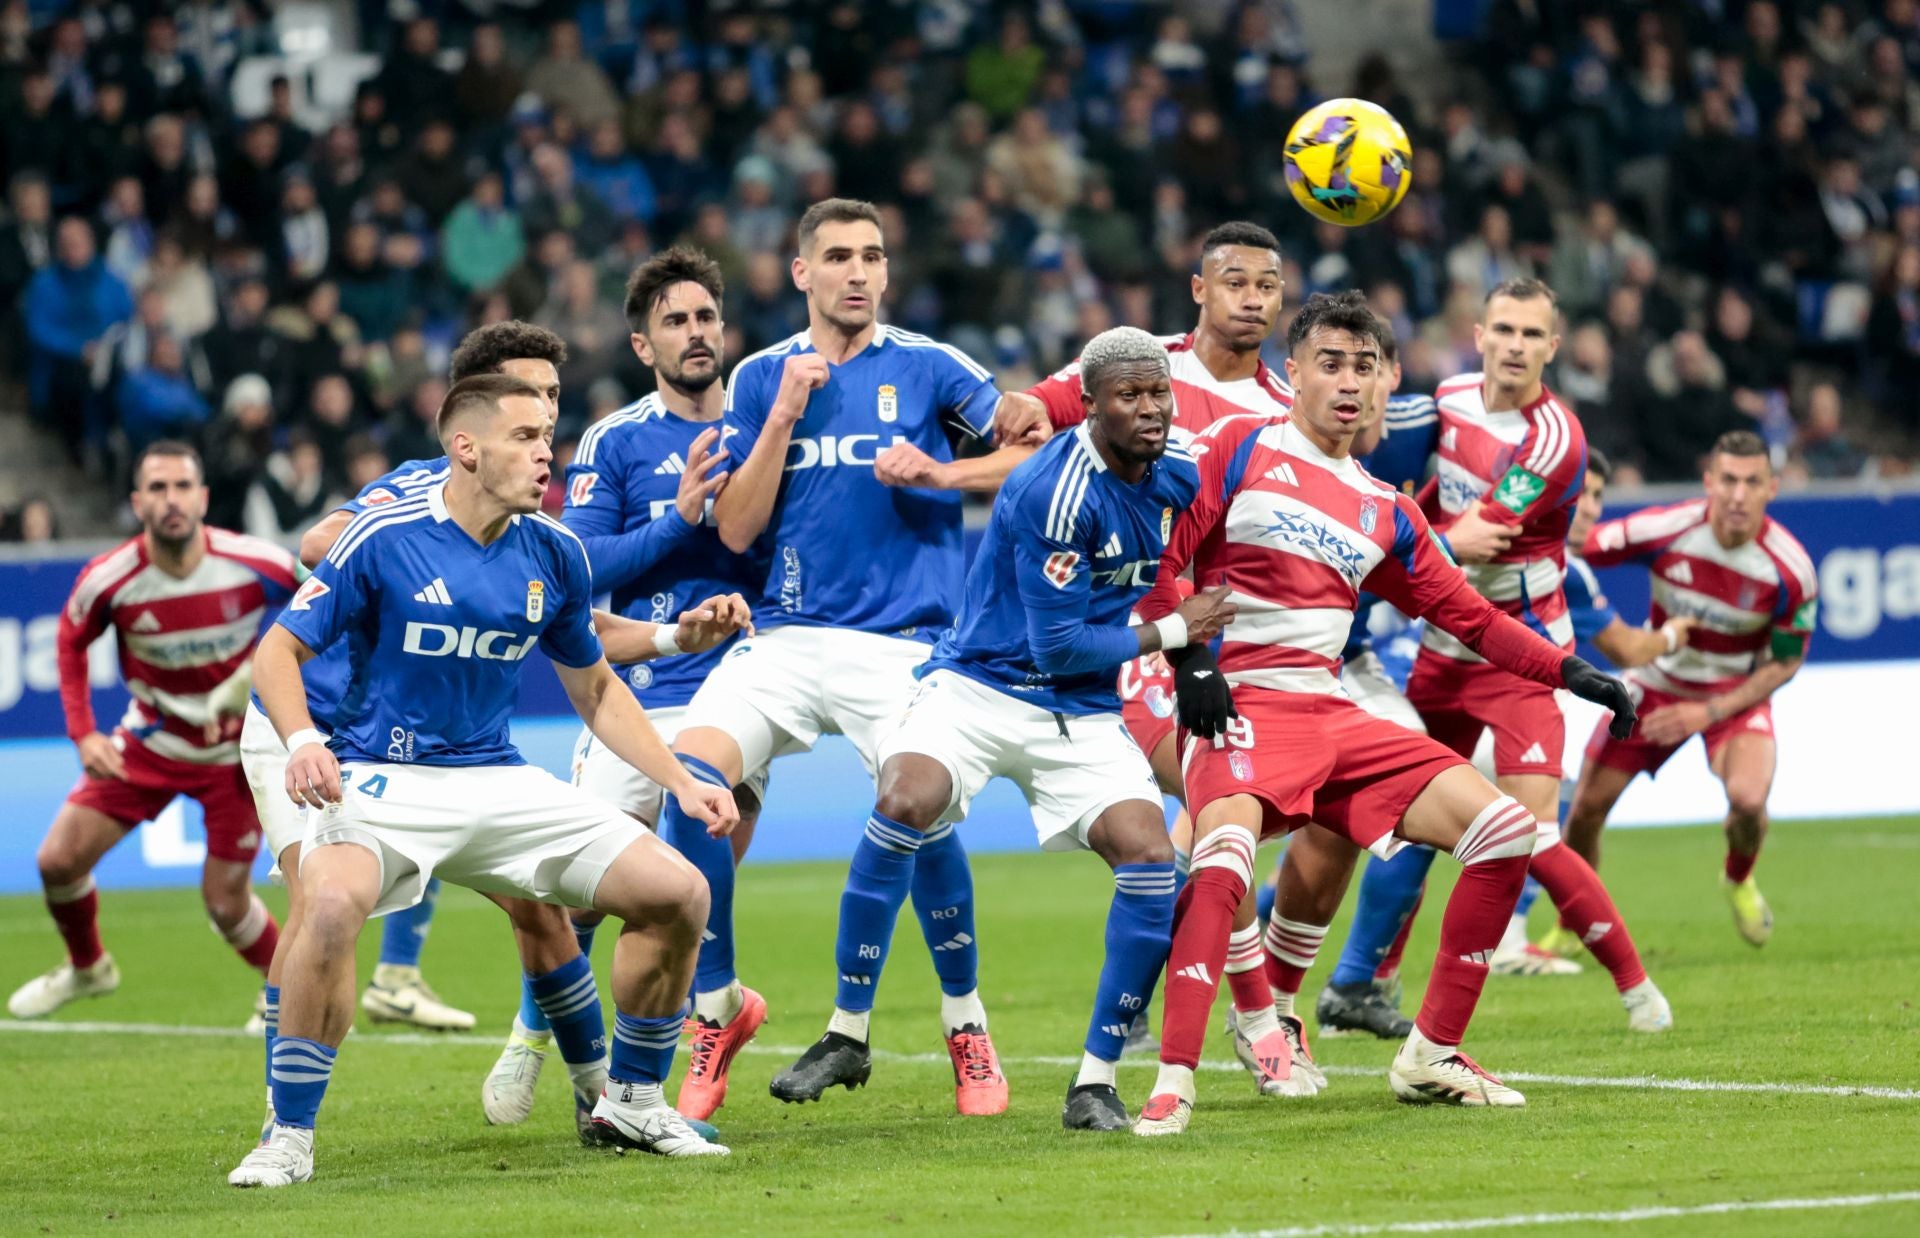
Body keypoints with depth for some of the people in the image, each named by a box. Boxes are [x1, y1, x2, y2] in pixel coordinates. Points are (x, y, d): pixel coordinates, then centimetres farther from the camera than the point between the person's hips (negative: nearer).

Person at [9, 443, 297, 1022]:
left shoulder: (257, 565, -24)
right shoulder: (107, 581, -20)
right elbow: (72, 641, 2)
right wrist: (82, 732, -5)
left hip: (236, 750, -2)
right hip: (150, 742, 2)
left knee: (225, 904, -3)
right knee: (59, 860, -2)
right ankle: (86, 968, 29)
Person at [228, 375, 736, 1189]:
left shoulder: (554, 553, 3)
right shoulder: (385, 538, -12)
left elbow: (594, 690, 17)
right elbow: (279, 649, -8)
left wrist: (682, 783, 9)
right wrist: (302, 741, -28)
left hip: (499, 782, 5)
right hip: (381, 780, -5)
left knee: (677, 894, -5)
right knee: (333, 902, -37)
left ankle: (631, 1103, 17)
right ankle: (290, 1138, -22)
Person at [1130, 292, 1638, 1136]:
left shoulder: (1385, 513, 18)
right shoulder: (1239, 450, 3)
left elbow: (1468, 614, 21)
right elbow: (1156, 558, -3)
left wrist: (1569, 671, 10)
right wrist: (1189, 659, -15)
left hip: (1333, 718, 6)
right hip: (1239, 708, -6)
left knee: (1505, 829, -1)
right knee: (1224, 851, -36)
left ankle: (1430, 1056, 8)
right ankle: (1172, 1082, -35)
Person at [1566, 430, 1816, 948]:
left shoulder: (1790, 570, -24)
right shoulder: (1665, 530, -25)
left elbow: (1785, 663, -11)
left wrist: (1711, 711, -18)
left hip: (1737, 692, -2)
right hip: (1657, 684, 2)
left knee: (1748, 799, -28)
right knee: (1587, 807, -3)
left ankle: (1739, 881, 9)